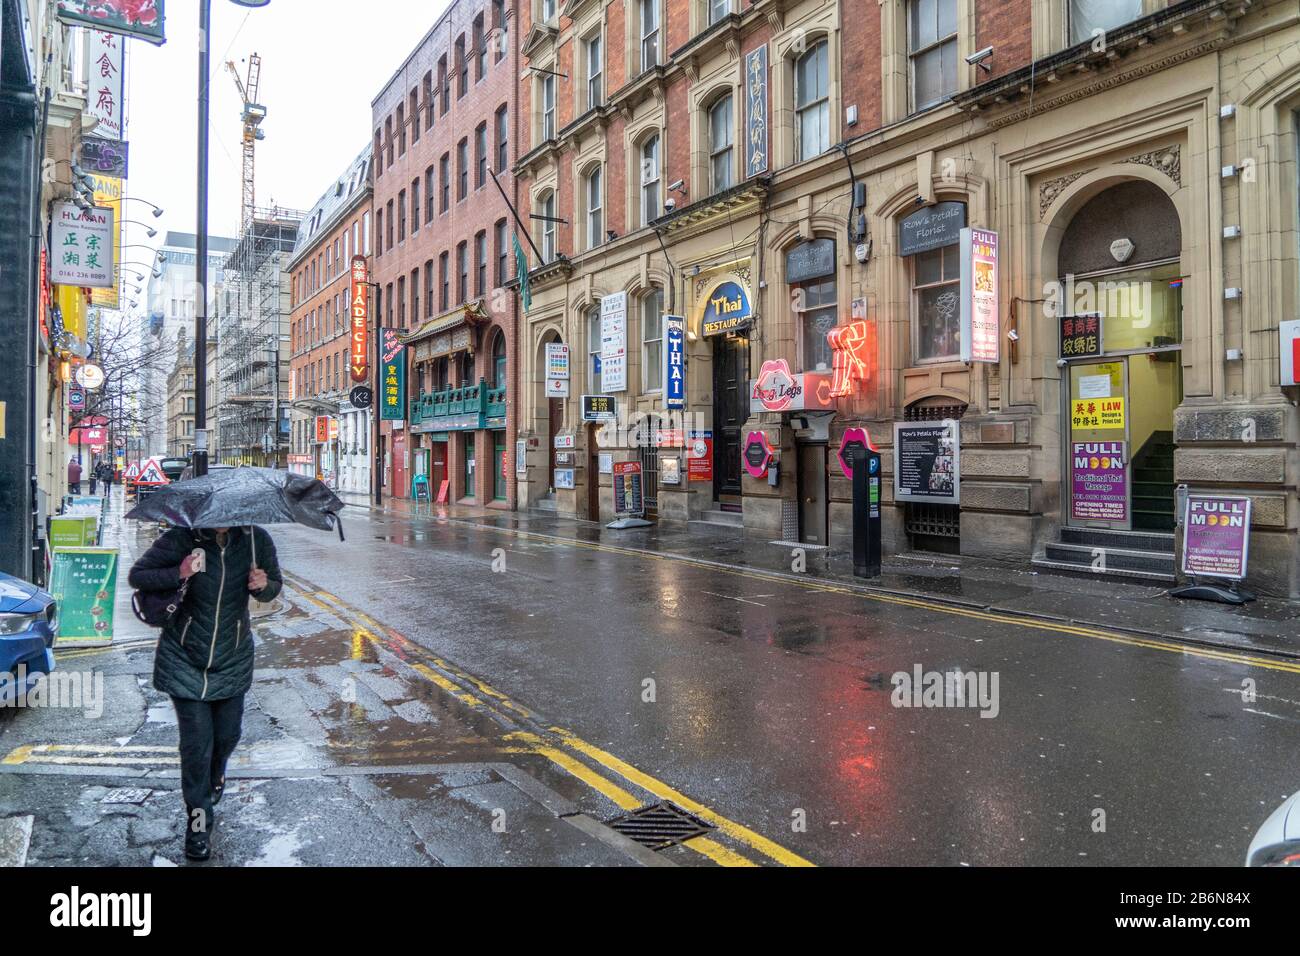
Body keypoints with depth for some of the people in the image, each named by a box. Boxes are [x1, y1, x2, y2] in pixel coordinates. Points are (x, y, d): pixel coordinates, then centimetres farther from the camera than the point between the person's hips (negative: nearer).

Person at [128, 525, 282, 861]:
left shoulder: (256, 540, -10)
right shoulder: (182, 539, -17)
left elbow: (275, 586, 5)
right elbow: (137, 575, -8)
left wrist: (263, 585, -20)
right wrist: (177, 574, -27)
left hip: (232, 660, 2)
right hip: (184, 660, -2)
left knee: (228, 733, 13)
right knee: (196, 742, -2)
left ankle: (215, 777, 49)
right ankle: (198, 825, 15)